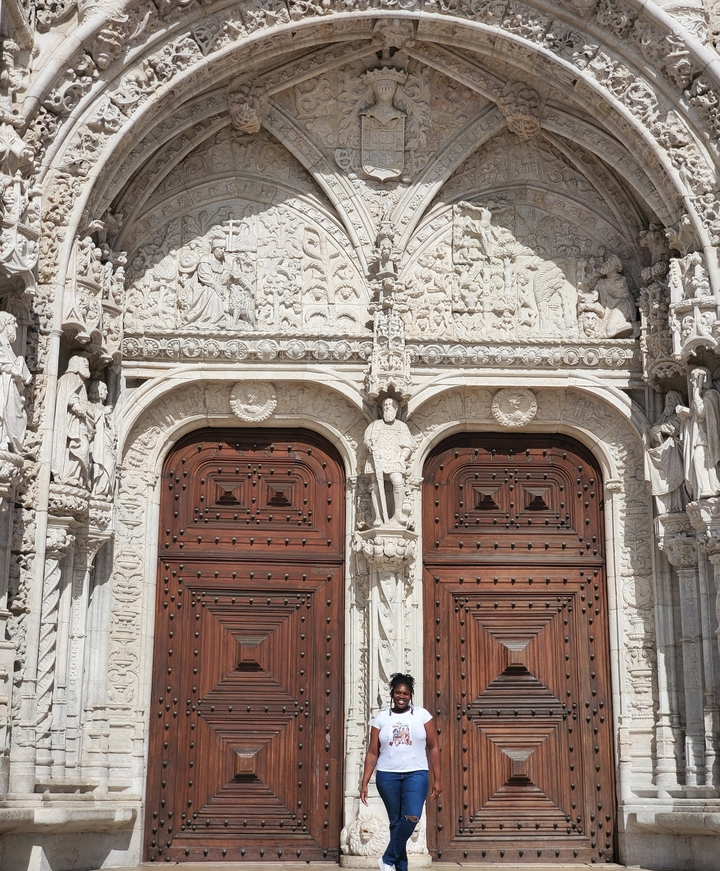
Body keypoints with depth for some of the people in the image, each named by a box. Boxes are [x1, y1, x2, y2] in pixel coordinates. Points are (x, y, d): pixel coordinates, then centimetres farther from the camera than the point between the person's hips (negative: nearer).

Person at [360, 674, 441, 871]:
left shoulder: (422, 715, 2)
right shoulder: (381, 718, 5)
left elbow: (433, 748, 4)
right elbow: (372, 753, 6)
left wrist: (437, 779, 0)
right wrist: (364, 784, 0)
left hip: (416, 774, -1)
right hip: (387, 775, 1)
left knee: (412, 818, -18)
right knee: (396, 822, 5)